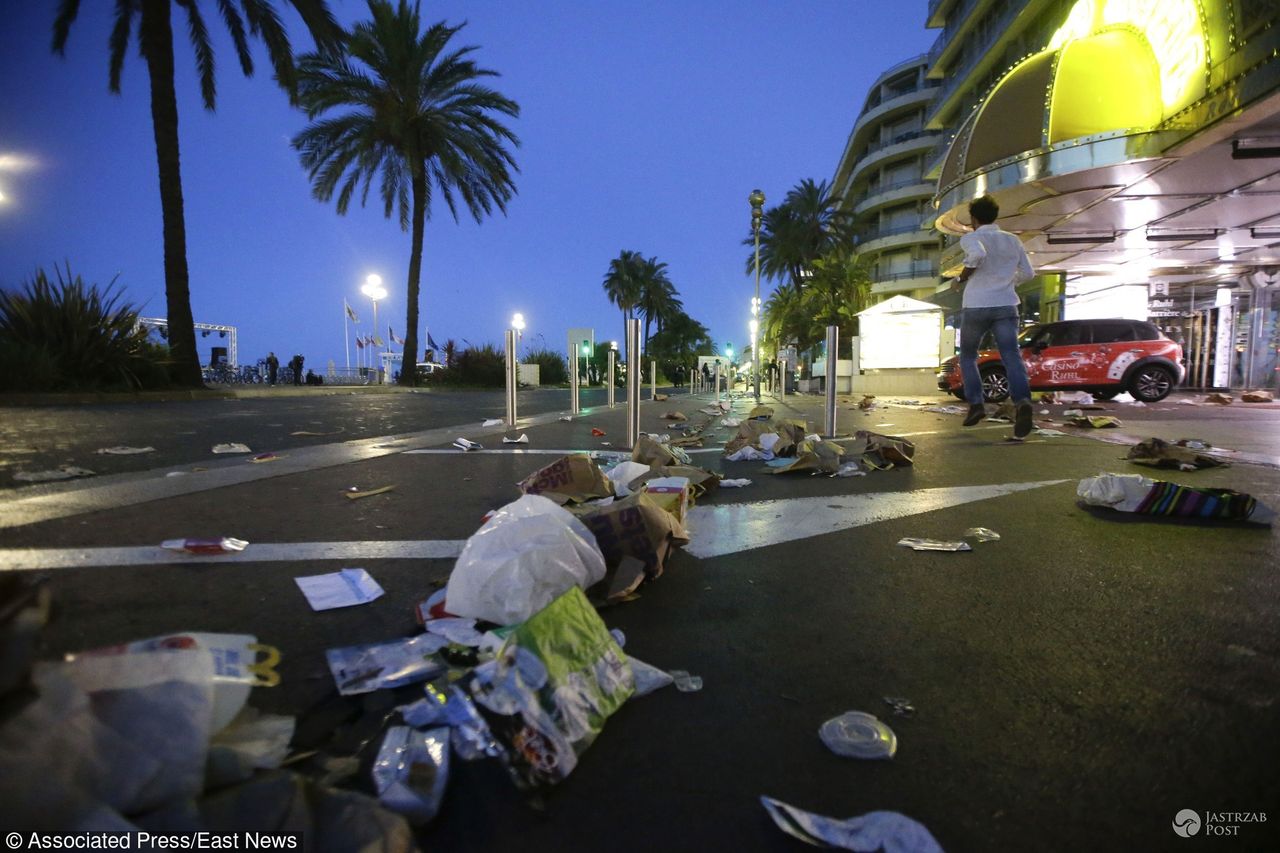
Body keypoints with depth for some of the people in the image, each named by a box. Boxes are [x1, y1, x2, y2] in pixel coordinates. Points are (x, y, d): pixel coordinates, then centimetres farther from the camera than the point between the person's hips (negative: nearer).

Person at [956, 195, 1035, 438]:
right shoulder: (1012, 240, 15)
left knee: (968, 356, 16)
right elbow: (1028, 273, 15)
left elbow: (978, 254, -24)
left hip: (975, 306, -3)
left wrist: (965, 274, -7)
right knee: (1011, 356, -10)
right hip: (1006, 306, 3)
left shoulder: (971, 237, -1)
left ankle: (975, 404, 4)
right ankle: (1023, 402, -33)